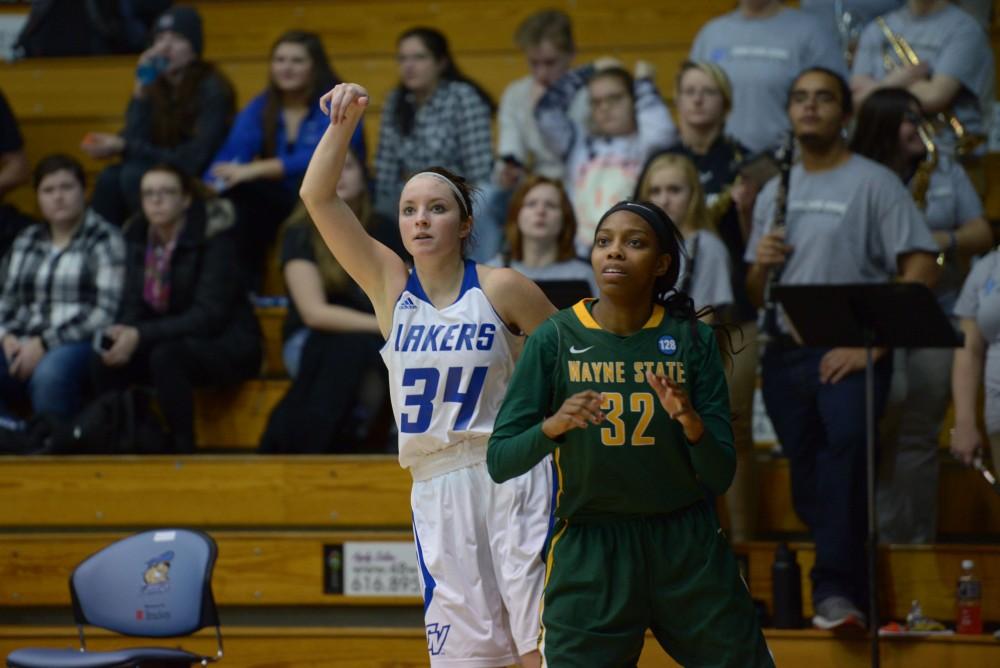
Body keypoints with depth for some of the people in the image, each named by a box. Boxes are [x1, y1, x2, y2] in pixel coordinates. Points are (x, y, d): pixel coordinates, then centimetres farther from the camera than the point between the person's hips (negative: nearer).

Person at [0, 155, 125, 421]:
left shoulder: (104, 240, 2)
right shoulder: (26, 241, 20)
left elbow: (106, 311, -8)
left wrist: (44, 344, -14)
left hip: (80, 342, -5)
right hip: (25, 345, 5)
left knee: (49, 374, -39)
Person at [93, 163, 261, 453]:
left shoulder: (212, 237, -16)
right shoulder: (138, 236, 2)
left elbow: (210, 314, -22)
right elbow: (133, 305, 3)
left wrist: (141, 335, -30)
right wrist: (124, 334, -22)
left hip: (227, 346, -6)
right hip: (173, 340, 6)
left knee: (166, 356, -35)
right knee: (106, 361, -19)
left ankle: (183, 449, -25)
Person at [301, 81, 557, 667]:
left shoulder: (500, 289, -3)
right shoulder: (389, 285, 4)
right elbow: (318, 197, -4)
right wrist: (344, 123, -14)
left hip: (512, 476, -3)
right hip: (437, 486, 3)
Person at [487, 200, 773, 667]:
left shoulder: (692, 339, -1)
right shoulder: (556, 339, -4)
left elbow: (719, 478, -2)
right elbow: (500, 462, -6)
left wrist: (690, 421, -21)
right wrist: (554, 425, -24)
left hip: (686, 547, 1)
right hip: (588, 553, -1)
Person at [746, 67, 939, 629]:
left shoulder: (874, 183, -1)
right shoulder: (775, 193, 18)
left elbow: (922, 268, -10)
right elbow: (754, 298, 21)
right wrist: (760, 264, -3)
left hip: (850, 353, -6)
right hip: (786, 352, 6)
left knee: (845, 446, -28)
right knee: (808, 481, 6)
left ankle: (838, 589, -32)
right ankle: (847, 591, 15)